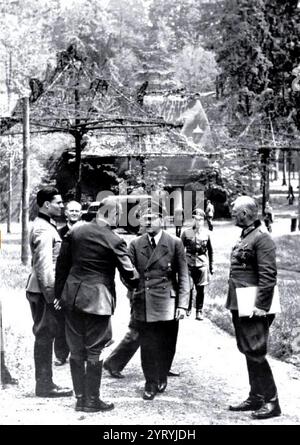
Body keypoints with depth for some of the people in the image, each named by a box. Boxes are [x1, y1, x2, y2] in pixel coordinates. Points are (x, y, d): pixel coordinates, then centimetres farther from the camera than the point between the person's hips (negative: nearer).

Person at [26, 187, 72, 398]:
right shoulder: (44, 230, -16)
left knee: (45, 336, 13)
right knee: (45, 336, -5)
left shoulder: (46, 226, 17)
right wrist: (52, 295, -23)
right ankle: (45, 386, 1)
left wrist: (54, 291, 22)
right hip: (44, 291, -10)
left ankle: (44, 383, 19)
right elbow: (44, 265, -22)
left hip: (42, 291, 10)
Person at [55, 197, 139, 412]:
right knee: (94, 351, 4)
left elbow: (62, 264, 7)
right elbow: (128, 273, -7)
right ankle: (92, 400, 11)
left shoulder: (75, 232, 3)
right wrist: (137, 284, 14)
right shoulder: (114, 240, -12)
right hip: (97, 299, -5)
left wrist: (59, 293, 15)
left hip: (72, 297, 5)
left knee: (77, 350, 13)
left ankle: (80, 398, 20)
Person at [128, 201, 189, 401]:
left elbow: (183, 277, 0)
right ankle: (150, 383, 16)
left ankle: (162, 378, 31)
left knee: (166, 345, 7)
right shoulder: (135, 245, 7)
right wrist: (132, 301, -6)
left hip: (167, 304, -1)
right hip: (143, 305, 1)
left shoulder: (175, 244, 1)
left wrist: (182, 304, -7)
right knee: (147, 345, 2)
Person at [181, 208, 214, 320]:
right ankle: (187, 309, 17)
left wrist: (211, 266, 11)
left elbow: (210, 251, 12)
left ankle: (199, 311, 17)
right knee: (188, 288, -4)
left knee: (200, 289, 5)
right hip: (189, 264, -1)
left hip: (202, 265, 1)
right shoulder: (186, 233, 0)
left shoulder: (206, 233, 5)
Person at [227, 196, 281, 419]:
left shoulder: (262, 238, -14)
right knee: (249, 352, 14)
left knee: (255, 353, -7)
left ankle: (272, 402, 1)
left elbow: (268, 275, -19)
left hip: (253, 308, -10)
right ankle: (256, 398, 22)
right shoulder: (245, 236, 14)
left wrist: (261, 306, -22)